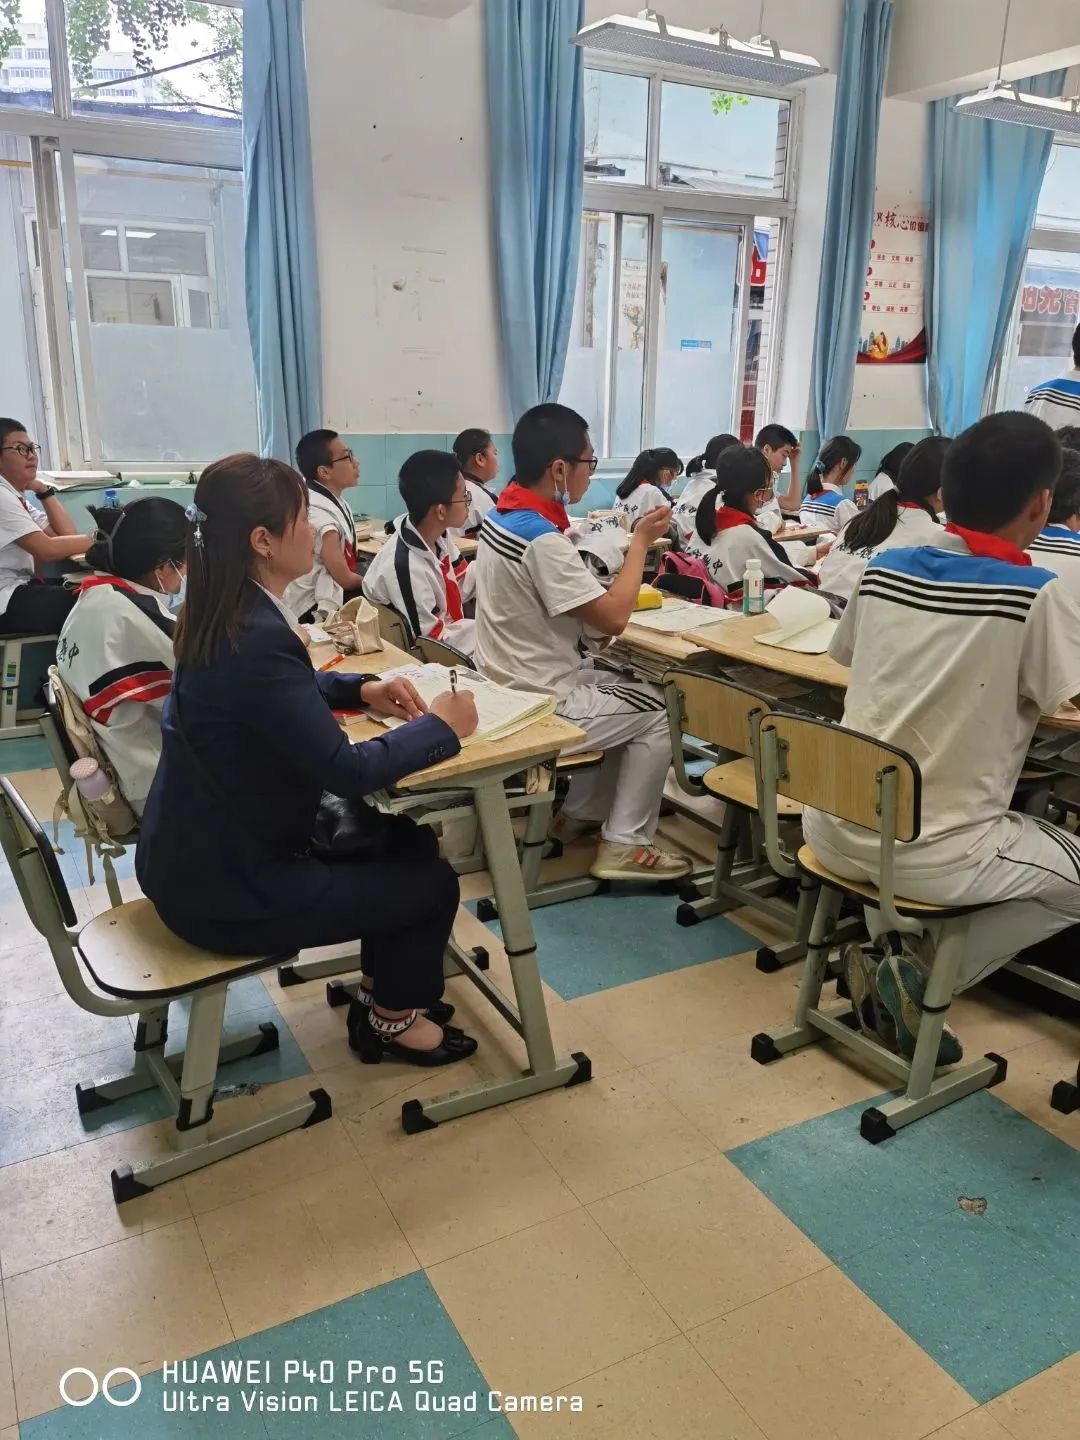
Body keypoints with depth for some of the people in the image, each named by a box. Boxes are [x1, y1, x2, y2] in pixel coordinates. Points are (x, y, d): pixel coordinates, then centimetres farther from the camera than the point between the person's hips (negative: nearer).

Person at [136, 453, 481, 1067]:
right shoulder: (255, 638, -30)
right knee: (432, 882, 3)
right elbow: (347, 770, -27)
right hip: (225, 886, -9)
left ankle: (389, 983, 33)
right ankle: (392, 1020, 27)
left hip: (207, 850, 9)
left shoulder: (224, 613, 0)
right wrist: (443, 727, -13)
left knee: (407, 841, 16)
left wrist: (362, 689, 4)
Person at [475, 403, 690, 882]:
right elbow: (613, 618, -22)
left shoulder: (498, 515, 4)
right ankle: (624, 845, 10)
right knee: (657, 711, 6)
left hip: (508, 688, 9)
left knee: (625, 689, 23)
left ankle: (580, 813, 29)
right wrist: (640, 542, -12)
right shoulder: (543, 540, -26)